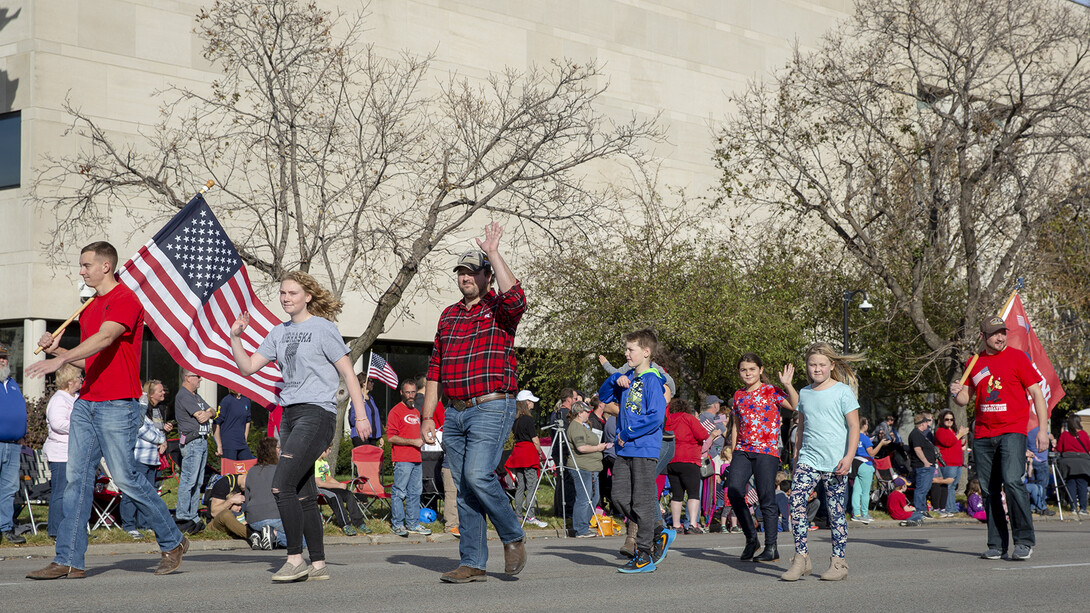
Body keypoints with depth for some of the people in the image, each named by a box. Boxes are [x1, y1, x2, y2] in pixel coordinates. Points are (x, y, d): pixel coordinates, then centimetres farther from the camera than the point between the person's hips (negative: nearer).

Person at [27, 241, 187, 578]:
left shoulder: (125, 300, -8)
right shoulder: (89, 309, 19)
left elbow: (105, 339, -25)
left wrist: (61, 359, -36)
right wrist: (57, 350, 8)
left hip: (117, 406, -8)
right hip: (85, 404, 8)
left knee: (125, 478, -5)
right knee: (76, 479, 1)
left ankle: (172, 542, 12)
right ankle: (68, 561, 1)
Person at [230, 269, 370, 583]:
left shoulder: (323, 328, -4)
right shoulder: (280, 332, 15)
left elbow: (348, 373, -4)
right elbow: (248, 367, 14)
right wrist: (235, 337, 0)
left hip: (317, 415, -7)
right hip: (290, 415, 7)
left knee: (281, 486, -18)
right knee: (303, 494, 6)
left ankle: (295, 559, -11)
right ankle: (318, 564, 11)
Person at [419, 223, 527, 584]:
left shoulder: (500, 310, -1)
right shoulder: (449, 316, 16)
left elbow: (515, 297, -28)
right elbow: (435, 369, 18)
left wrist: (493, 253, -21)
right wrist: (427, 416, 13)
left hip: (492, 409, -6)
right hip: (455, 414, 6)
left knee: (478, 475, -20)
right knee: (464, 489, 5)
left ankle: (513, 538, 1)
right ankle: (472, 564, 9)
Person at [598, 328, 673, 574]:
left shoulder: (652, 380, -12)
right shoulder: (627, 378, 12)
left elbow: (657, 417, -20)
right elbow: (604, 396, 20)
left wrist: (628, 434, -14)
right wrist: (615, 379, 1)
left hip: (645, 450, -8)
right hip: (625, 451, 8)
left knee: (642, 502, -3)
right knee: (620, 498, 7)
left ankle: (645, 556, 4)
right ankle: (660, 533, 20)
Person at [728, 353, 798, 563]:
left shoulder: (771, 391, -1)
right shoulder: (738, 396, 15)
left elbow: (795, 406, -14)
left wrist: (787, 385, -23)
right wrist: (732, 449, 20)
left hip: (766, 451, -5)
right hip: (742, 451, 5)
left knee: (766, 499, -3)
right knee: (734, 492, -10)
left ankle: (771, 548, 5)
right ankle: (751, 538, 7)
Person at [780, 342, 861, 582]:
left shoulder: (843, 391, -3)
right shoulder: (804, 393, 12)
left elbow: (854, 427, -5)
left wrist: (848, 458, -15)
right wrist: (795, 460, 22)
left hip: (835, 463, -4)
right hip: (808, 460, 4)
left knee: (835, 511, 0)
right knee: (796, 502, -12)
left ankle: (838, 562, 11)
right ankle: (801, 558, -7)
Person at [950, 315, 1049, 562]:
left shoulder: (1017, 357, 2)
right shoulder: (974, 363, 13)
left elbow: (1037, 394, 2)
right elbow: (966, 398, 19)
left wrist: (1042, 428, -6)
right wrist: (957, 394, -6)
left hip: (1012, 432, -4)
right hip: (983, 435, 5)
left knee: (1012, 481, -20)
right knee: (989, 490, 4)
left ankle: (1024, 541, -12)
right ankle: (997, 544, 11)